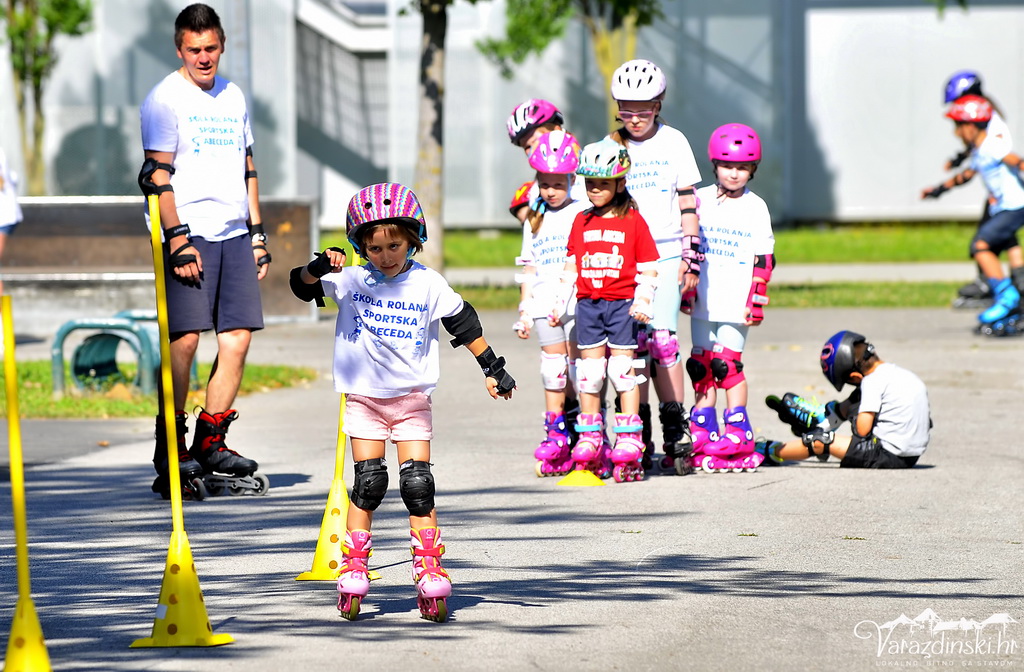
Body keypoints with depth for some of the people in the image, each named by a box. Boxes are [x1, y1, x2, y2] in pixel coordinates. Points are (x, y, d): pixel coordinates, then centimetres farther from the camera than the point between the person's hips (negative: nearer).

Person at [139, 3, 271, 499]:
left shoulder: (233, 96, 18)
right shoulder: (165, 99, -3)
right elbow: (158, 175, -8)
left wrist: (258, 233, 19)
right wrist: (178, 240, -16)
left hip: (234, 234, 7)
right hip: (188, 235, -7)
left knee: (238, 336, 0)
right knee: (185, 338, -13)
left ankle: (210, 445, 9)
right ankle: (171, 453, -8)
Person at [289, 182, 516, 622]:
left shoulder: (428, 285, -1)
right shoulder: (351, 281, -2)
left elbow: (464, 325, 7)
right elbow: (301, 285, -6)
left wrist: (493, 369, 8)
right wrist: (318, 269, -28)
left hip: (412, 396, 0)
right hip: (364, 398, 0)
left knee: (418, 483, -6)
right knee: (368, 483, -3)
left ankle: (428, 568, -3)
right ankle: (354, 567, 5)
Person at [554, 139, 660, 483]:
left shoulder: (634, 221, -1)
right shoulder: (581, 222, 11)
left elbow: (648, 268, -1)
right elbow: (571, 265, 17)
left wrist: (643, 301, -12)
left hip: (622, 302, -4)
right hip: (588, 302, 4)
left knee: (622, 368, -4)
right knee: (589, 370, 5)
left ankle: (628, 441, 1)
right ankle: (590, 440, 12)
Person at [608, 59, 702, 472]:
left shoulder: (672, 142, 5)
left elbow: (687, 202, 6)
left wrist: (690, 259, 1)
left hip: (664, 254, -2)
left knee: (663, 340, -11)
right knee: (634, 343, -1)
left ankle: (676, 431, -6)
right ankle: (639, 435, 4)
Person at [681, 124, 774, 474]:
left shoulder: (756, 208, 1)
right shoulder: (700, 200, 7)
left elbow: (763, 260, 1)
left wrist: (757, 300, -4)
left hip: (737, 303, -3)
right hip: (703, 301, 4)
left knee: (727, 363, -8)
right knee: (701, 364, 5)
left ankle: (737, 435, -2)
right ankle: (703, 435, 11)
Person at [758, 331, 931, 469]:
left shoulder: (872, 381, -15)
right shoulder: (900, 373, 10)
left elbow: (863, 430, -19)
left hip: (889, 456, -9)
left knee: (820, 441, 0)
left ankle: (770, 452, 21)